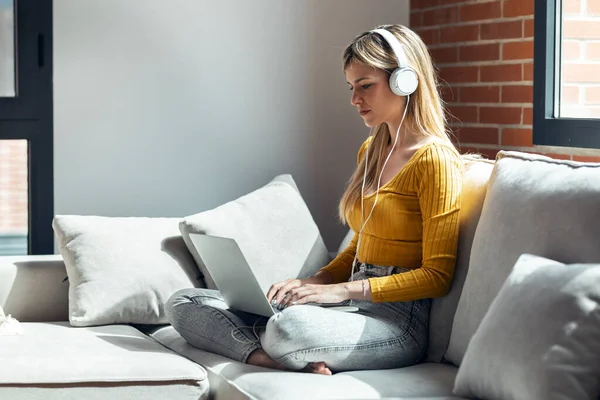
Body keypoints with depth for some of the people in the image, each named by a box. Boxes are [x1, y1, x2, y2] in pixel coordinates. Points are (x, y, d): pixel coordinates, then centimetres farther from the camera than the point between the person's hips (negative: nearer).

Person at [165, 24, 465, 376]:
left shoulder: (435, 160, -8)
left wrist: (343, 289, -17)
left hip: (397, 323, -10)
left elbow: (438, 276, -12)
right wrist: (315, 282, 5)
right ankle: (300, 364, -25)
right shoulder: (371, 151, 19)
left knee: (290, 325, -45)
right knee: (184, 304, -6)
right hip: (356, 306, 10)